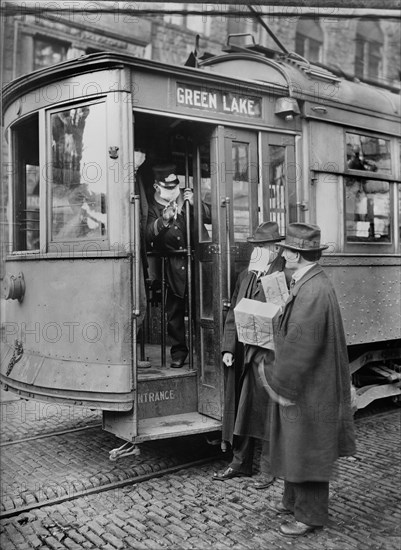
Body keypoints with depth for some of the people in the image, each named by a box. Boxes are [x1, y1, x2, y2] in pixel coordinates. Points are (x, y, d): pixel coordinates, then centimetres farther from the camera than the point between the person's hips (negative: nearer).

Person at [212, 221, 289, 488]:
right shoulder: (245, 276, 10)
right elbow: (233, 314, 12)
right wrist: (229, 347, 6)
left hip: (267, 356, -7)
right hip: (241, 355, 7)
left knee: (266, 412, 6)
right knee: (240, 409, 15)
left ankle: (268, 468, 23)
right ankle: (241, 462, 32)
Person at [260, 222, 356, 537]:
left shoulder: (315, 290, -25)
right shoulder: (305, 284, 7)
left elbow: (300, 344, -25)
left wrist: (279, 382, -16)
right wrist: (277, 374, 12)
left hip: (309, 388, -10)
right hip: (300, 383, 10)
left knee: (306, 450, 5)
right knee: (294, 446, 21)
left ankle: (310, 516, 22)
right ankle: (294, 500, 38)